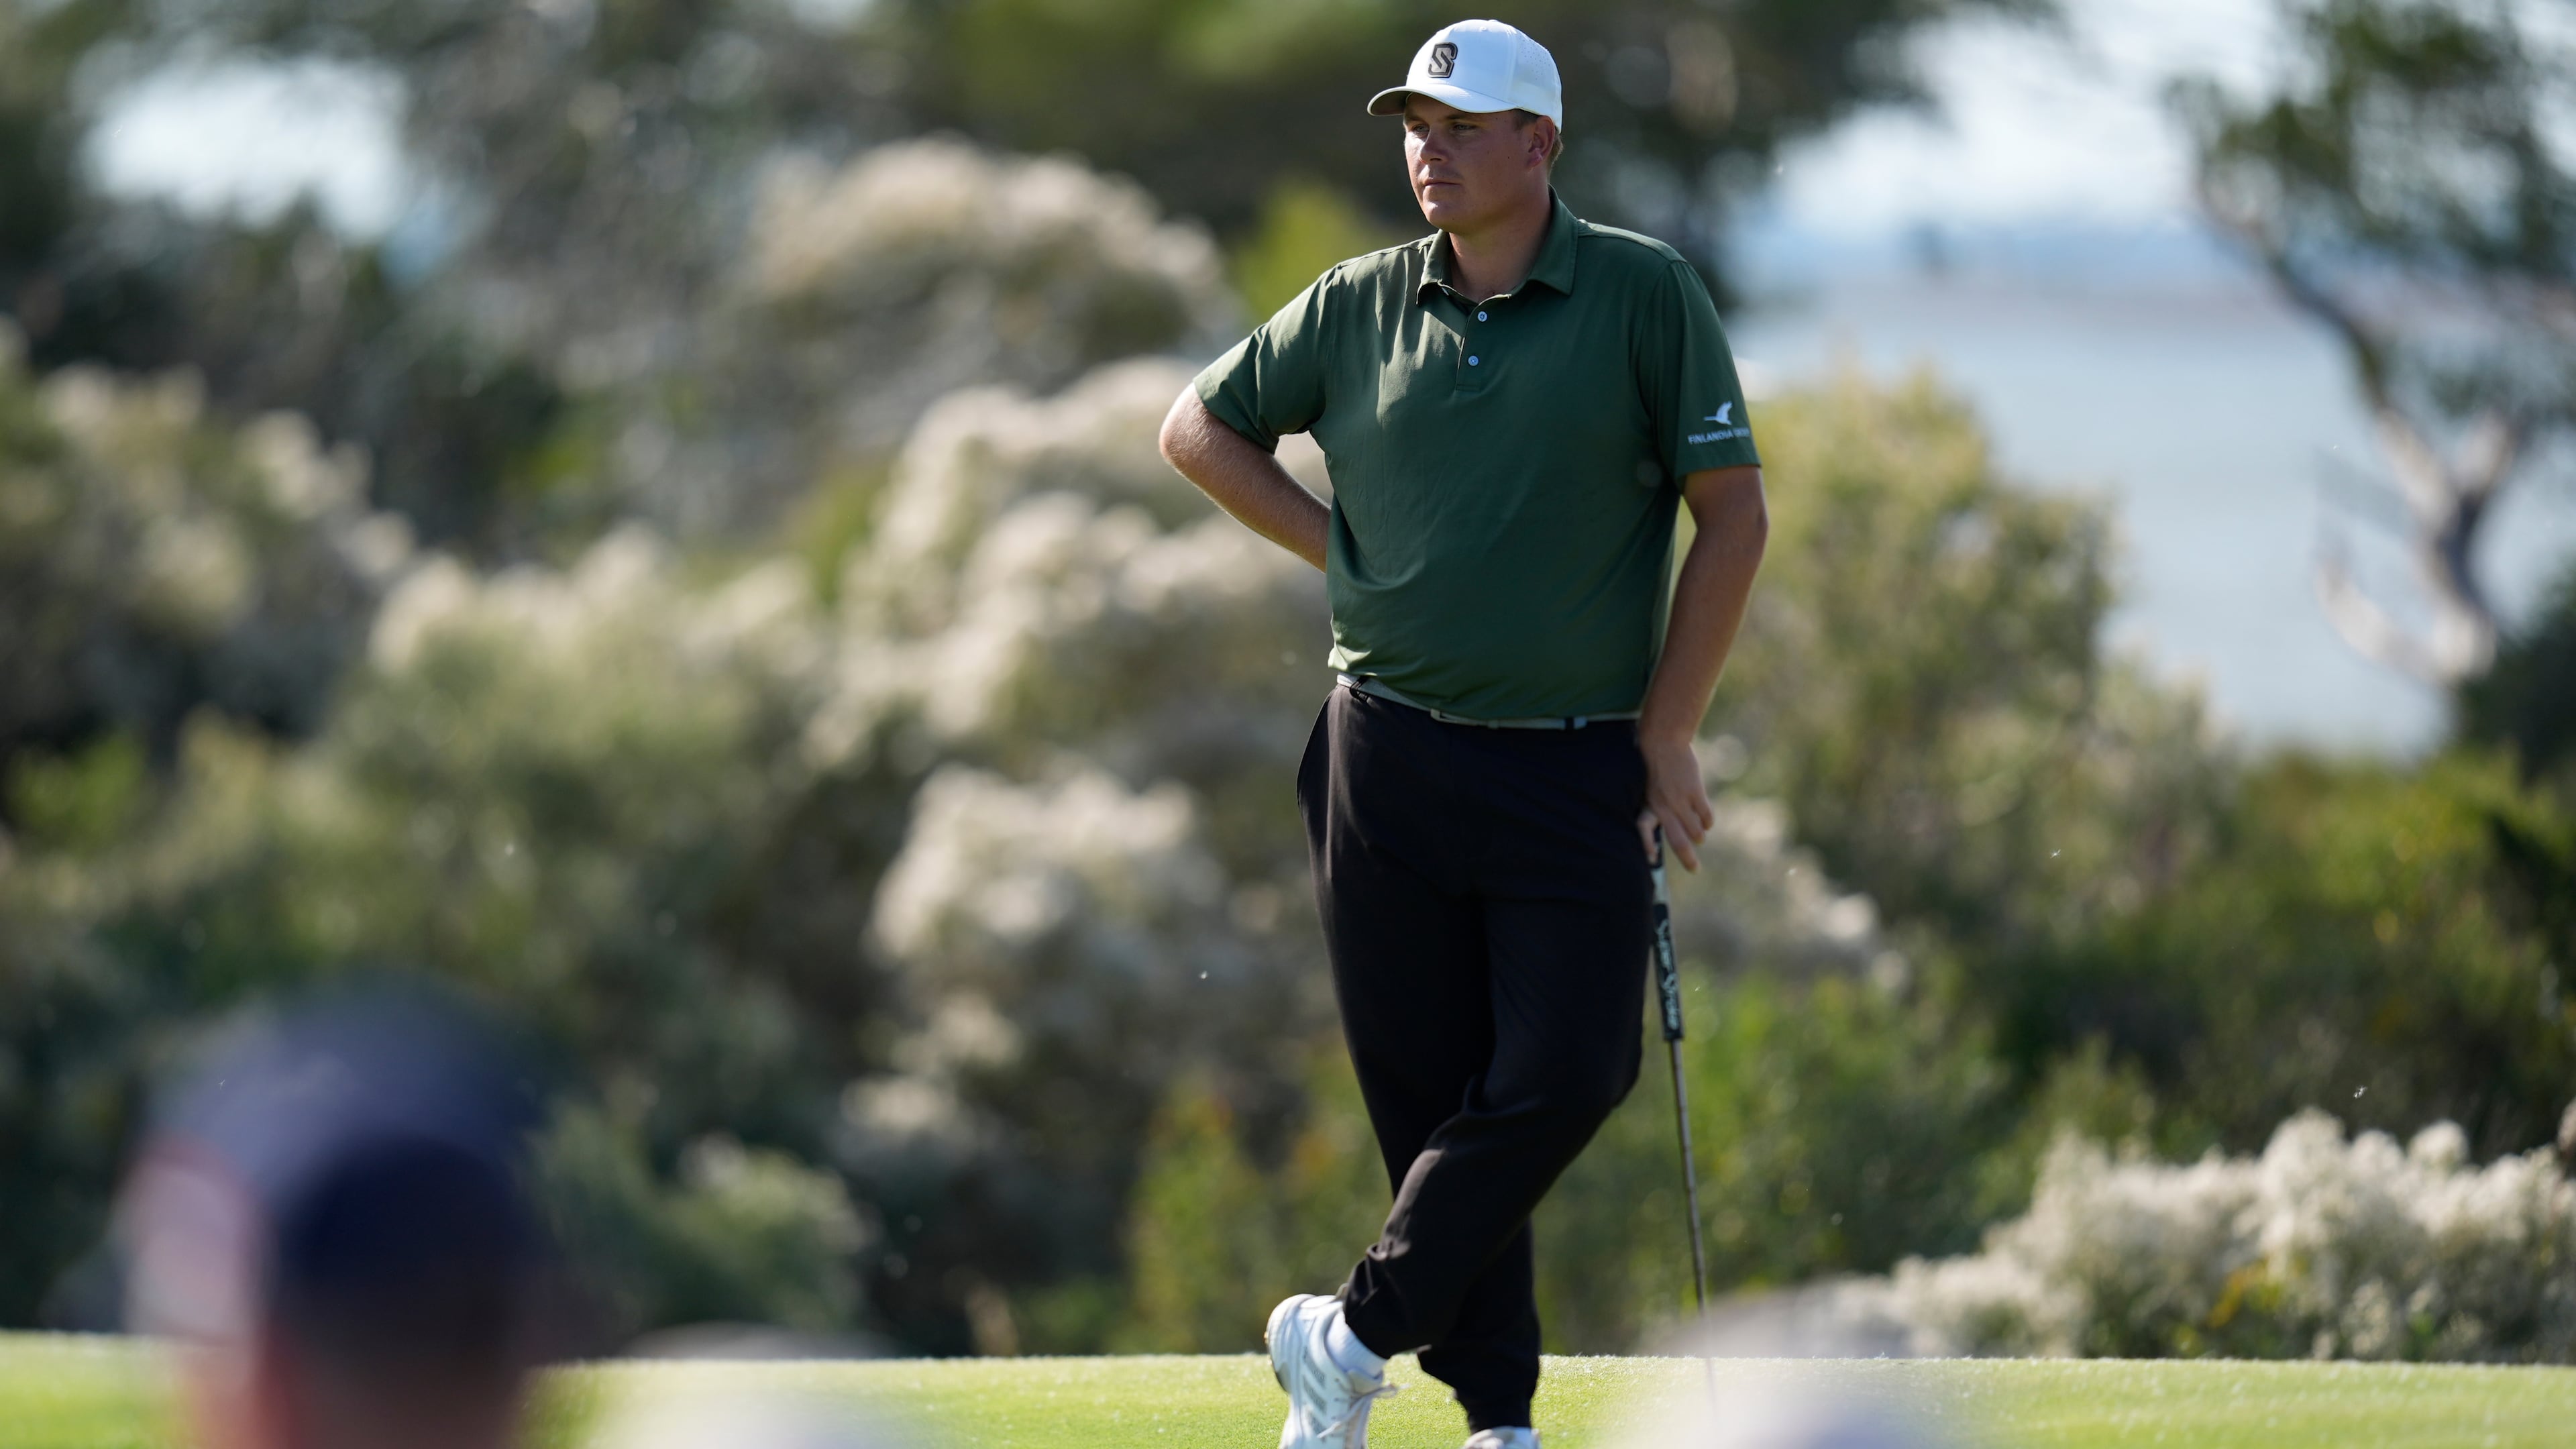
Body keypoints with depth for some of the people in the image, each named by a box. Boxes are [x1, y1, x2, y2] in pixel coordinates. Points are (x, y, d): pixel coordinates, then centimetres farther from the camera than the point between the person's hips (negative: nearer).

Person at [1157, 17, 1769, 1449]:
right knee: (1430, 1088, 2)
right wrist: (1337, 548, 7)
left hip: (1578, 774, -2)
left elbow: (1734, 513, -1)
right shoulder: (1361, 307, 5)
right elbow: (1202, 427, 19)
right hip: (1390, 760, 2)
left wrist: (1668, 733, -4)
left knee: (1567, 1077, -11)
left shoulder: (1646, 294, -3)